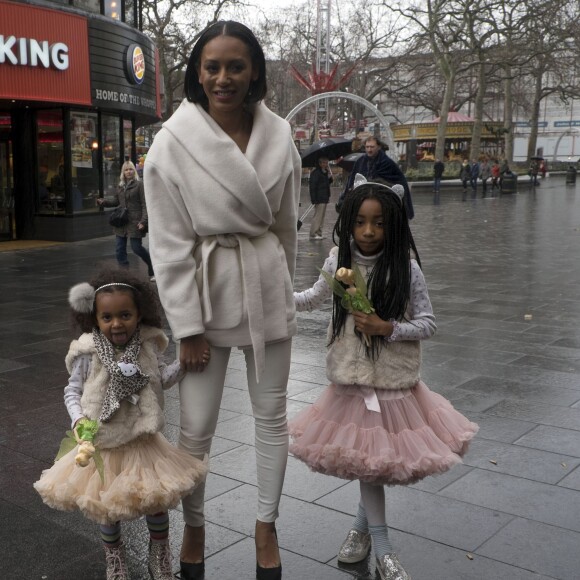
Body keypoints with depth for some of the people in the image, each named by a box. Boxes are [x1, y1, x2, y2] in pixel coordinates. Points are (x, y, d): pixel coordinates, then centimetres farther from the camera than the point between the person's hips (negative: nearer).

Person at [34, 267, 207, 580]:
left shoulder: (147, 346, -8)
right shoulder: (89, 353, -15)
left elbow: (161, 380, 4)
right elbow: (72, 390, -5)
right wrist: (79, 419, -21)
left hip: (142, 440, 2)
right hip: (104, 442, -2)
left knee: (157, 501, 11)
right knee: (107, 506, 15)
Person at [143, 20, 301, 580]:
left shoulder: (278, 135, -1)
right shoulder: (173, 141, -10)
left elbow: (286, 224, 10)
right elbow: (169, 242, -10)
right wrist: (187, 325, -11)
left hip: (267, 287, 3)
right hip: (205, 289, -3)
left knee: (271, 414, 12)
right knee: (195, 427, 2)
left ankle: (266, 527, 31)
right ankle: (193, 529, 28)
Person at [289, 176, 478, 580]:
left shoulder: (406, 267, -12)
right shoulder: (338, 261, -3)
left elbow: (428, 324, -7)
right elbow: (315, 298, 16)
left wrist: (388, 328, -21)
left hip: (394, 378, -2)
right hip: (352, 377, 2)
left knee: (373, 458, 8)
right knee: (368, 456, 9)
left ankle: (362, 525, 36)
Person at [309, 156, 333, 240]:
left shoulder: (325, 172, 15)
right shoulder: (316, 172, -12)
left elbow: (329, 182, 17)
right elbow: (312, 186, -17)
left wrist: (329, 176, -4)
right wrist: (314, 199, -22)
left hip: (324, 198, 9)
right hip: (319, 199, -9)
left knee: (321, 216, 13)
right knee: (317, 216, -8)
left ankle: (319, 233, 19)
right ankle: (313, 234, -4)